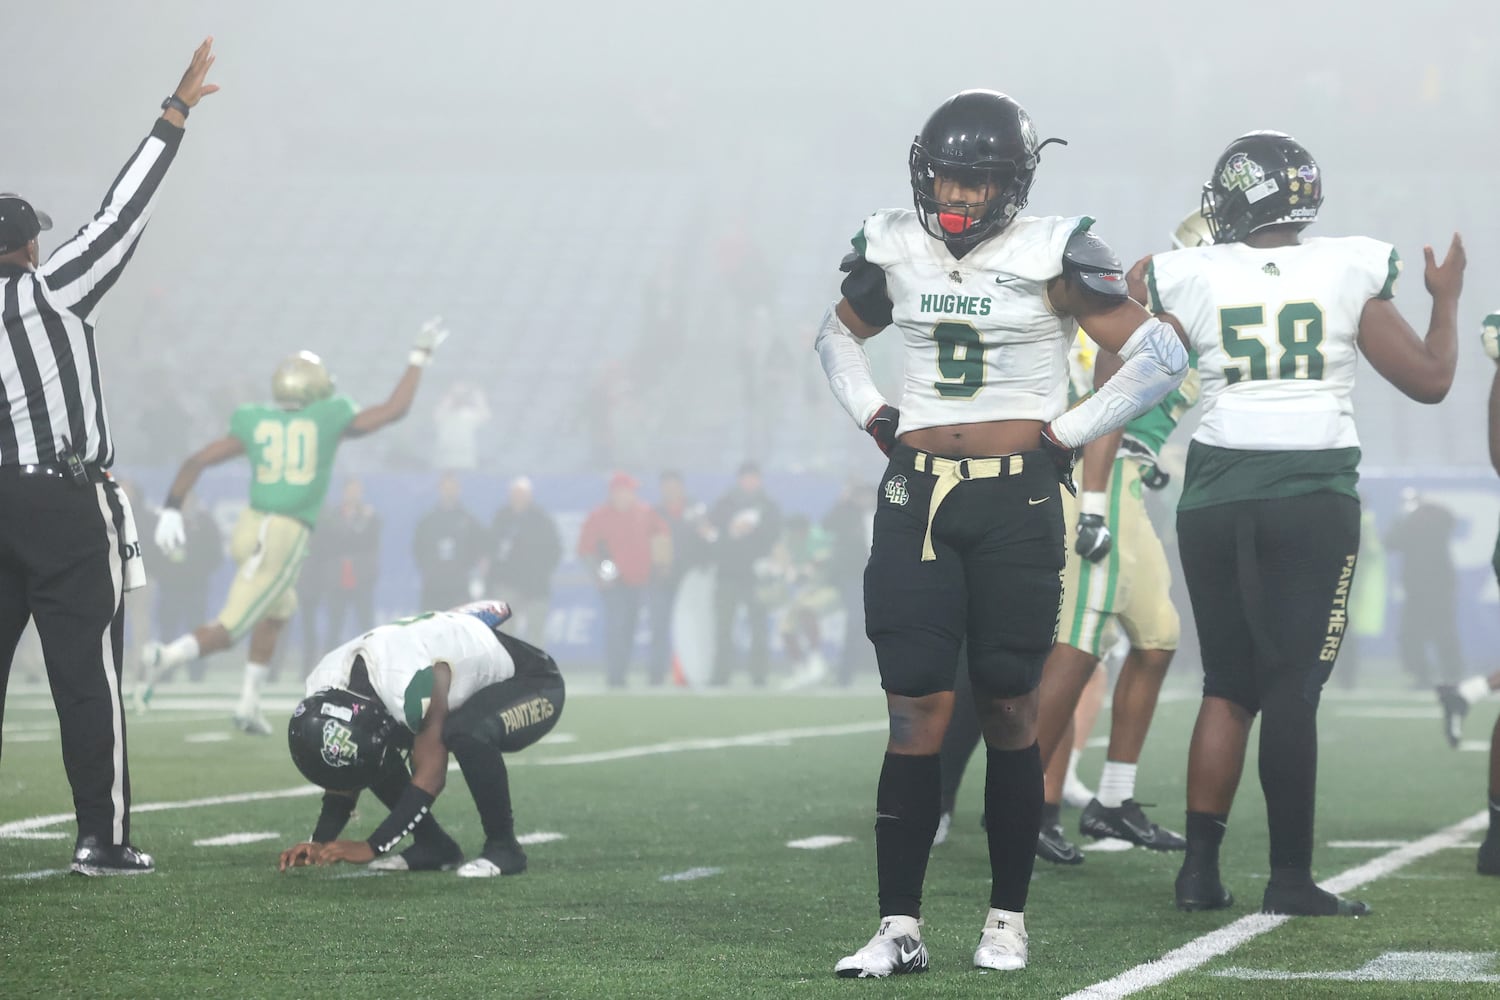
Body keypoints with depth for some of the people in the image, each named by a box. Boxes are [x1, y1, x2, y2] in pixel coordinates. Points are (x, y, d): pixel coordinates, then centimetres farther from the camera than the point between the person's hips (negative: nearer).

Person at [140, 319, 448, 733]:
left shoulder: (253, 424, 7)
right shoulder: (330, 421, 0)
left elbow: (196, 461, 3)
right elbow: (395, 408, 10)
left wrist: (172, 509, 6)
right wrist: (419, 357, 20)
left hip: (250, 527, 5)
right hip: (286, 538, -5)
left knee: (278, 611, 27)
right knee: (230, 629, -3)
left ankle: (248, 704, 25)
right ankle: (166, 656, -27)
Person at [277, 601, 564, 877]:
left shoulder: (415, 682, -41)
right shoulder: (325, 689, -16)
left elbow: (429, 778, -34)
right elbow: (345, 777, -4)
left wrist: (371, 847, -32)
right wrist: (320, 843, -15)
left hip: (530, 684, -8)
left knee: (468, 733, -37)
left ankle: (503, 847, -18)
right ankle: (434, 846, 4)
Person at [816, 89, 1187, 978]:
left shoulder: (1050, 256, -5)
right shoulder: (895, 250, 6)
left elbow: (1159, 355, -4)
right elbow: (839, 336, 26)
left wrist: (1065, 435, -6)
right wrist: (874, 415, 10)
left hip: (1017, 503, -2)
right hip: (917, 497, 2)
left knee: (1009, 710, 4)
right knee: (916, 711, -3)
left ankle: (1009, 920, 15)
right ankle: (900, 928, -1)